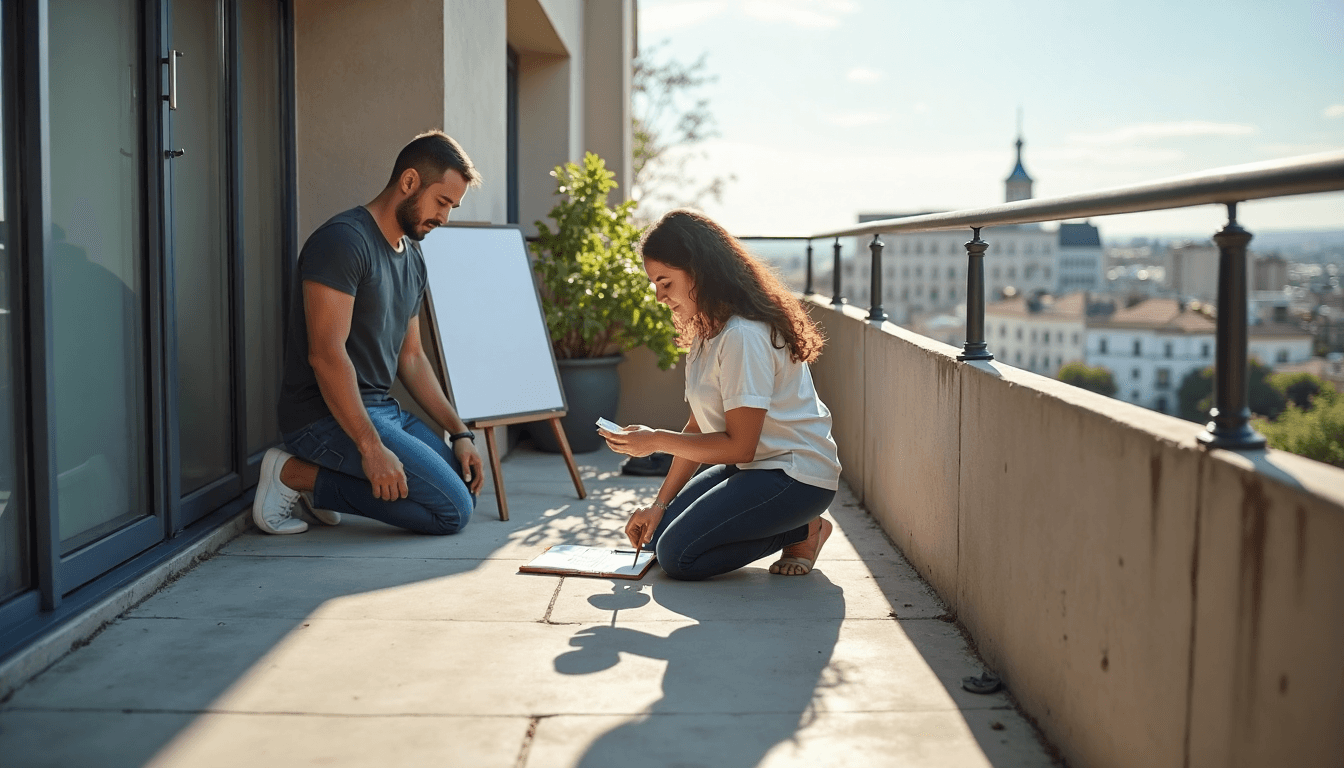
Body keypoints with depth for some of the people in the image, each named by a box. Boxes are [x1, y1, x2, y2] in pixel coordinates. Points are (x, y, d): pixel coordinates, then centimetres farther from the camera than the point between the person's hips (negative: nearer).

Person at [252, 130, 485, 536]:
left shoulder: (413, 258, 14)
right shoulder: (343, 240, -16)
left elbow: (411, 357, 19)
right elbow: (326, 354, -23)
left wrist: (459, 433, 9)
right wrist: (371, 448, -26)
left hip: (382, 408, 10)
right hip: (328, 416, -10)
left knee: (467, 485, 5)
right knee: (452, 509, -15)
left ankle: (320, 482, 8)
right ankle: (295, 473, -6)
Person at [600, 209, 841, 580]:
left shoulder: (743, 336, -23)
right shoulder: (708, 332, 9)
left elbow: (739, 446, -22)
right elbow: (699, 428, 9)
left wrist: (656, 441, -16)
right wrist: (659, 504, 4)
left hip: (797, 474, -10)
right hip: (755, 465, 10)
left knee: (678, 555, -16)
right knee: (659, 534, 6)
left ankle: (803, 532, -1)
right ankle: (790, 524, 9)